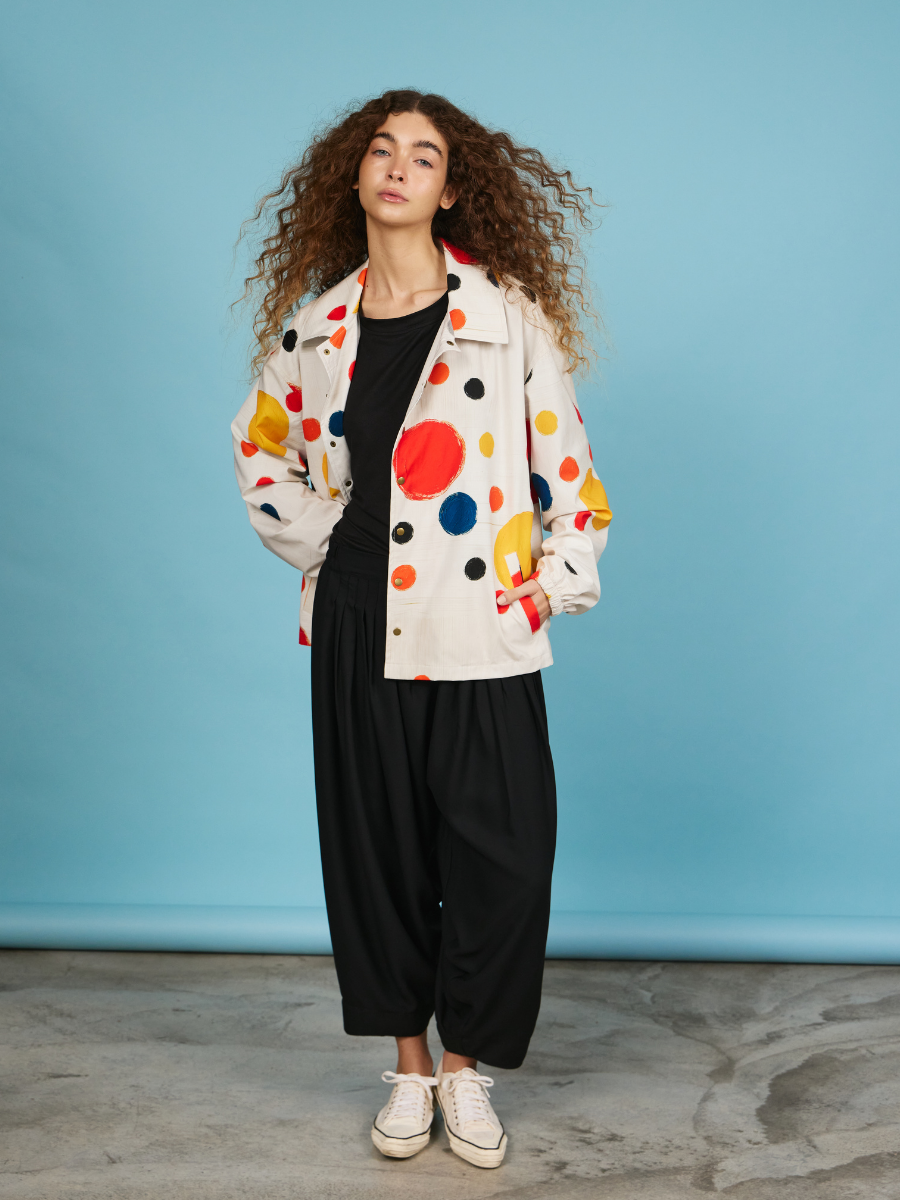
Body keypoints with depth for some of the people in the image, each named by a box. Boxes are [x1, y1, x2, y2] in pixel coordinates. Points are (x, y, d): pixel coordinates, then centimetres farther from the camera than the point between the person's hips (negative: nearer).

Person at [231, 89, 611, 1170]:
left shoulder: (508, 312, -1)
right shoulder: (314, 327, 7)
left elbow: (562, 455, 2)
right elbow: (260, 446, 21)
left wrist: (560, 580, -2)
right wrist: (311, 540, 9)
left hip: (481, 632, -2)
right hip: (357, 629, 3)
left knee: (503, 856, -3)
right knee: (376, 847, 9)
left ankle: (465, 1064, 19)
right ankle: (408, 1068, 25)